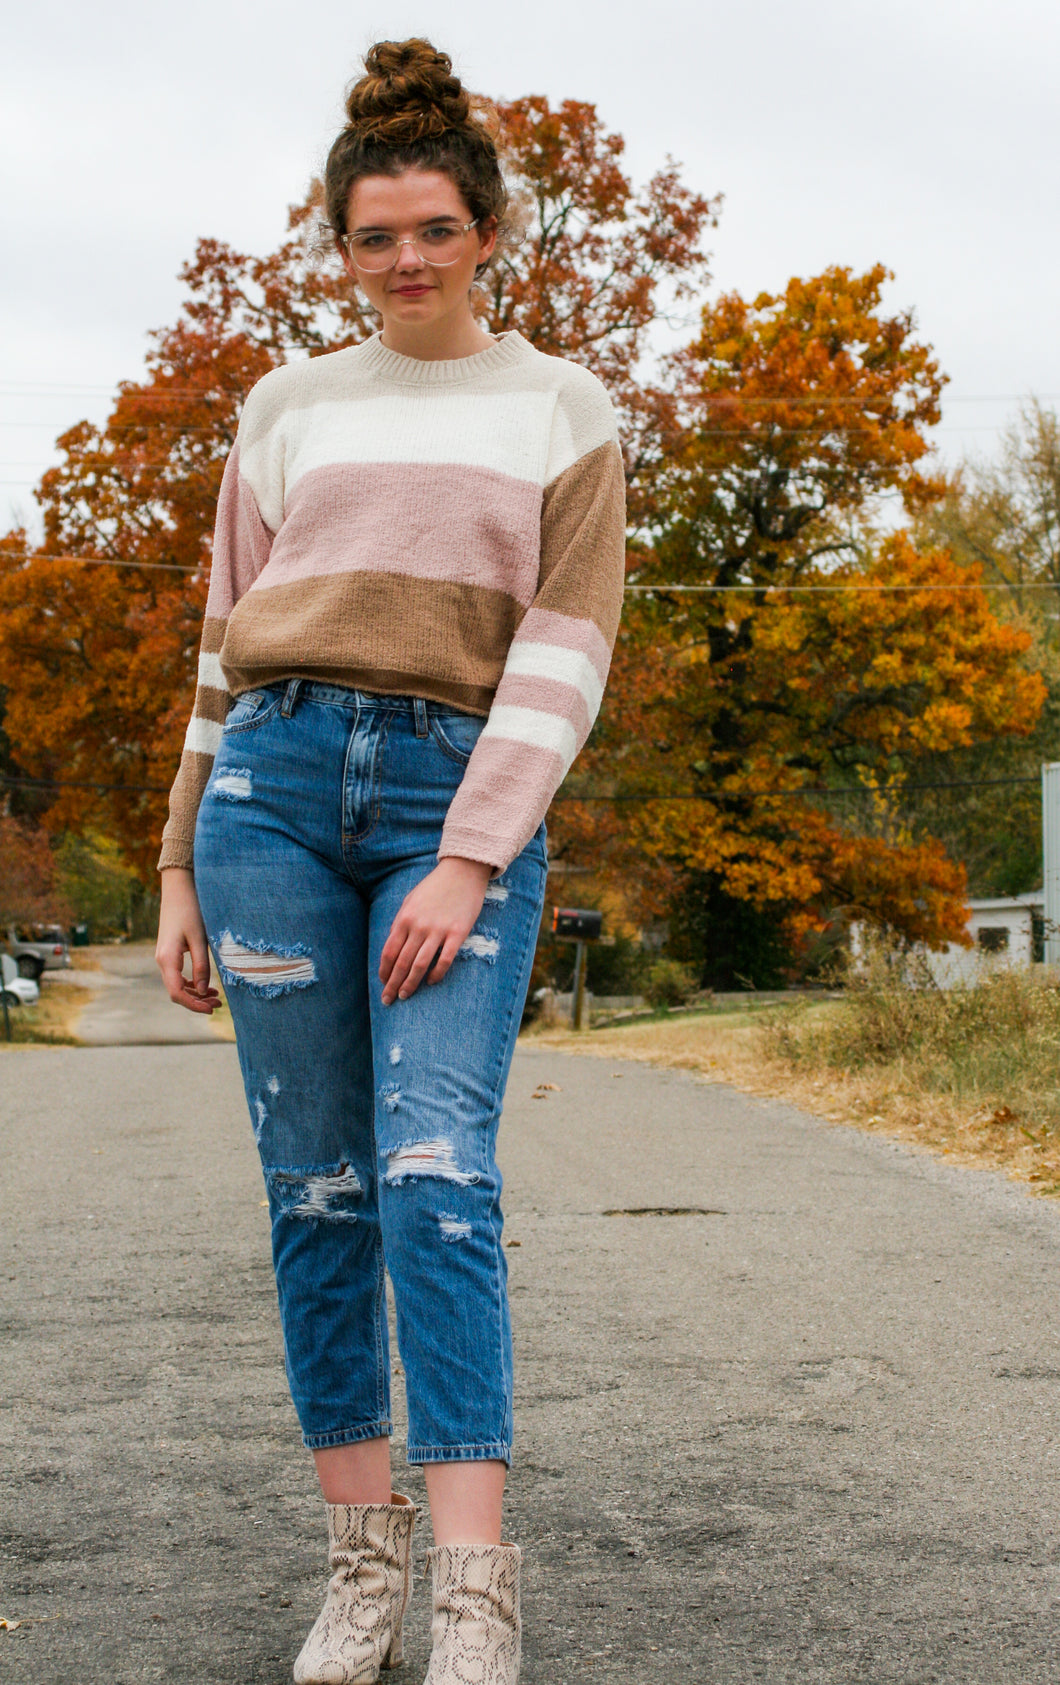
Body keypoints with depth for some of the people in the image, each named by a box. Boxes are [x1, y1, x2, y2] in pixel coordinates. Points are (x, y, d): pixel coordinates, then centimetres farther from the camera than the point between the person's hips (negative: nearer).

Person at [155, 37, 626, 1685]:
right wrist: (180, 868, 12)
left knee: (436, 1176, -16)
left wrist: (470, 865, -12)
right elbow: (227, 646, 17)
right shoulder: (289, 409, 15)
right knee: (316, 1190, 1)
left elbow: (568, 652, -1)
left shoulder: (564, 410, 8)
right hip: (277, 782, 3)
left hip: (466, 803, -2)